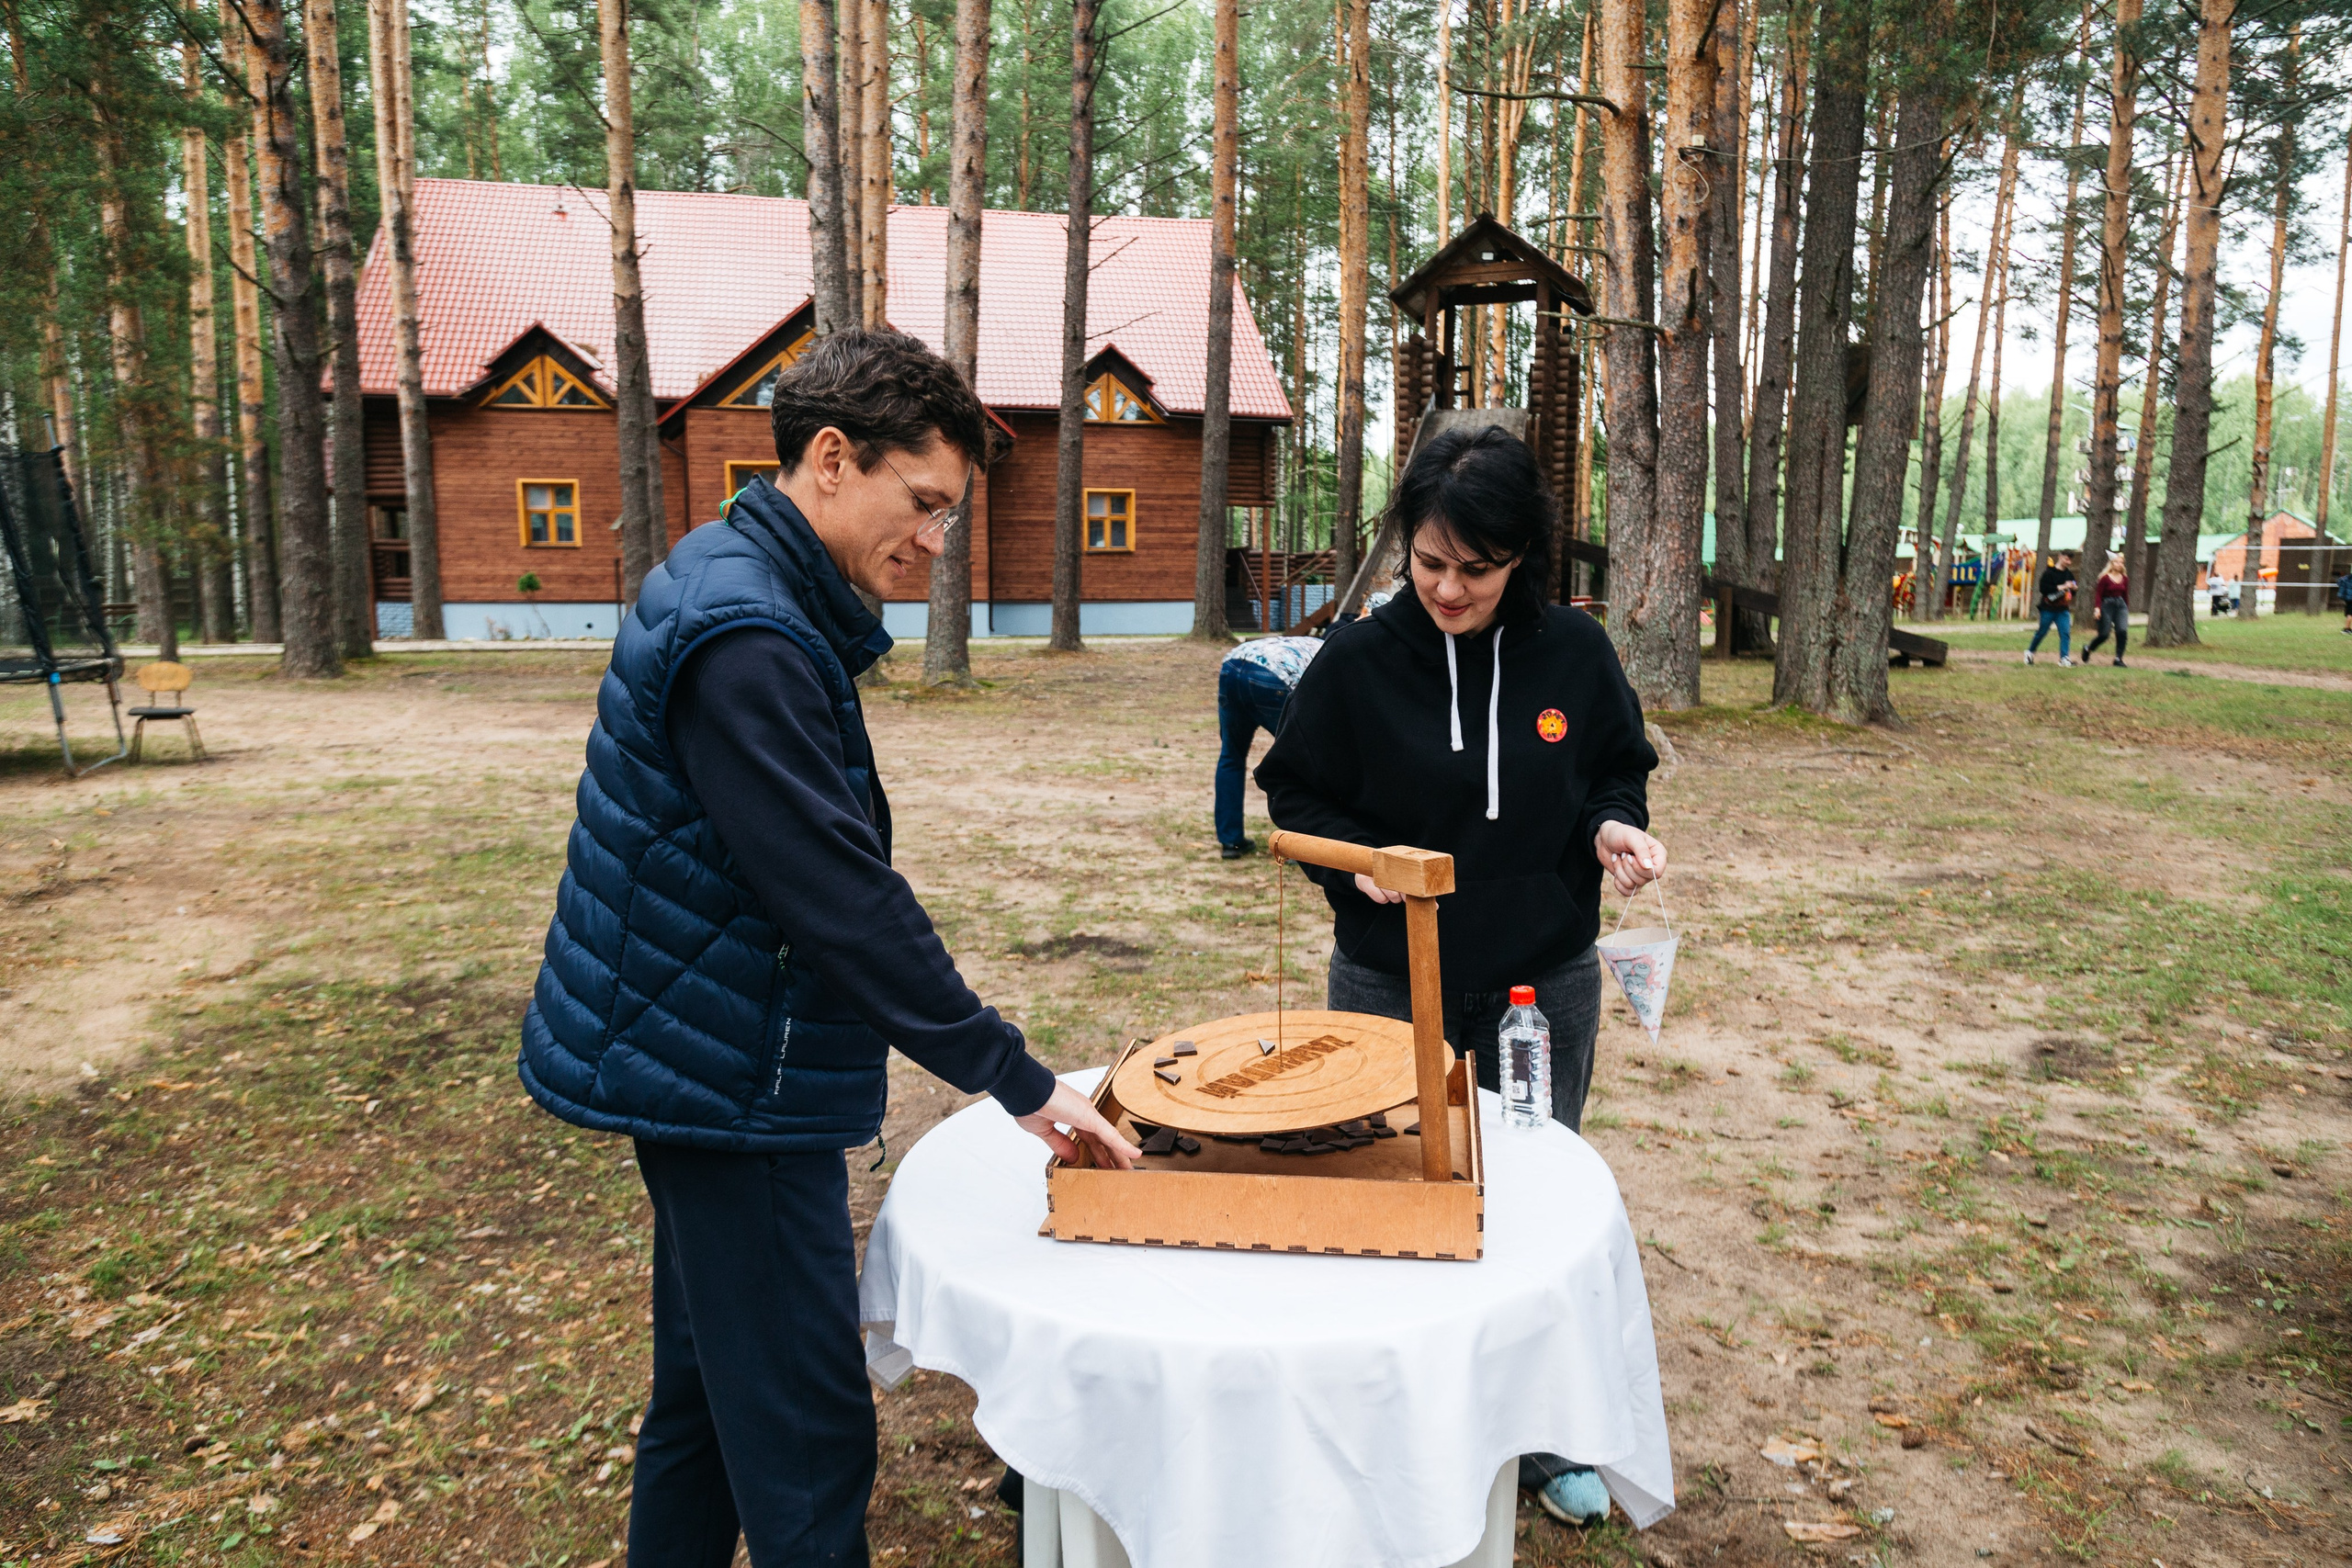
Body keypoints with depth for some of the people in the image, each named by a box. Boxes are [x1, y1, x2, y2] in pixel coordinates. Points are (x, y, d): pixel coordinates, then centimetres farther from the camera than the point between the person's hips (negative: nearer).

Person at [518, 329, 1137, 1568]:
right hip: (732, 1084, -11)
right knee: (806, 1433, 0)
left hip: (696, 1060, 11)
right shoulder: (743, 638, -23)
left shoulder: (728, 581, 10)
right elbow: (844, 896, -26)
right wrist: (1019, 1081, -20)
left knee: (706, 1388, 22)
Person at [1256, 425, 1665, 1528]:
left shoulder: (1574, 653, -6)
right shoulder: (1360, 660, -10)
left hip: (1541, 986, 2)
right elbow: (1294, 795, -2)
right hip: (1389, 988, -1)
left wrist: (1614, 827, -14)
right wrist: (1359, 858, -20)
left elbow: (1618, 772, 7)